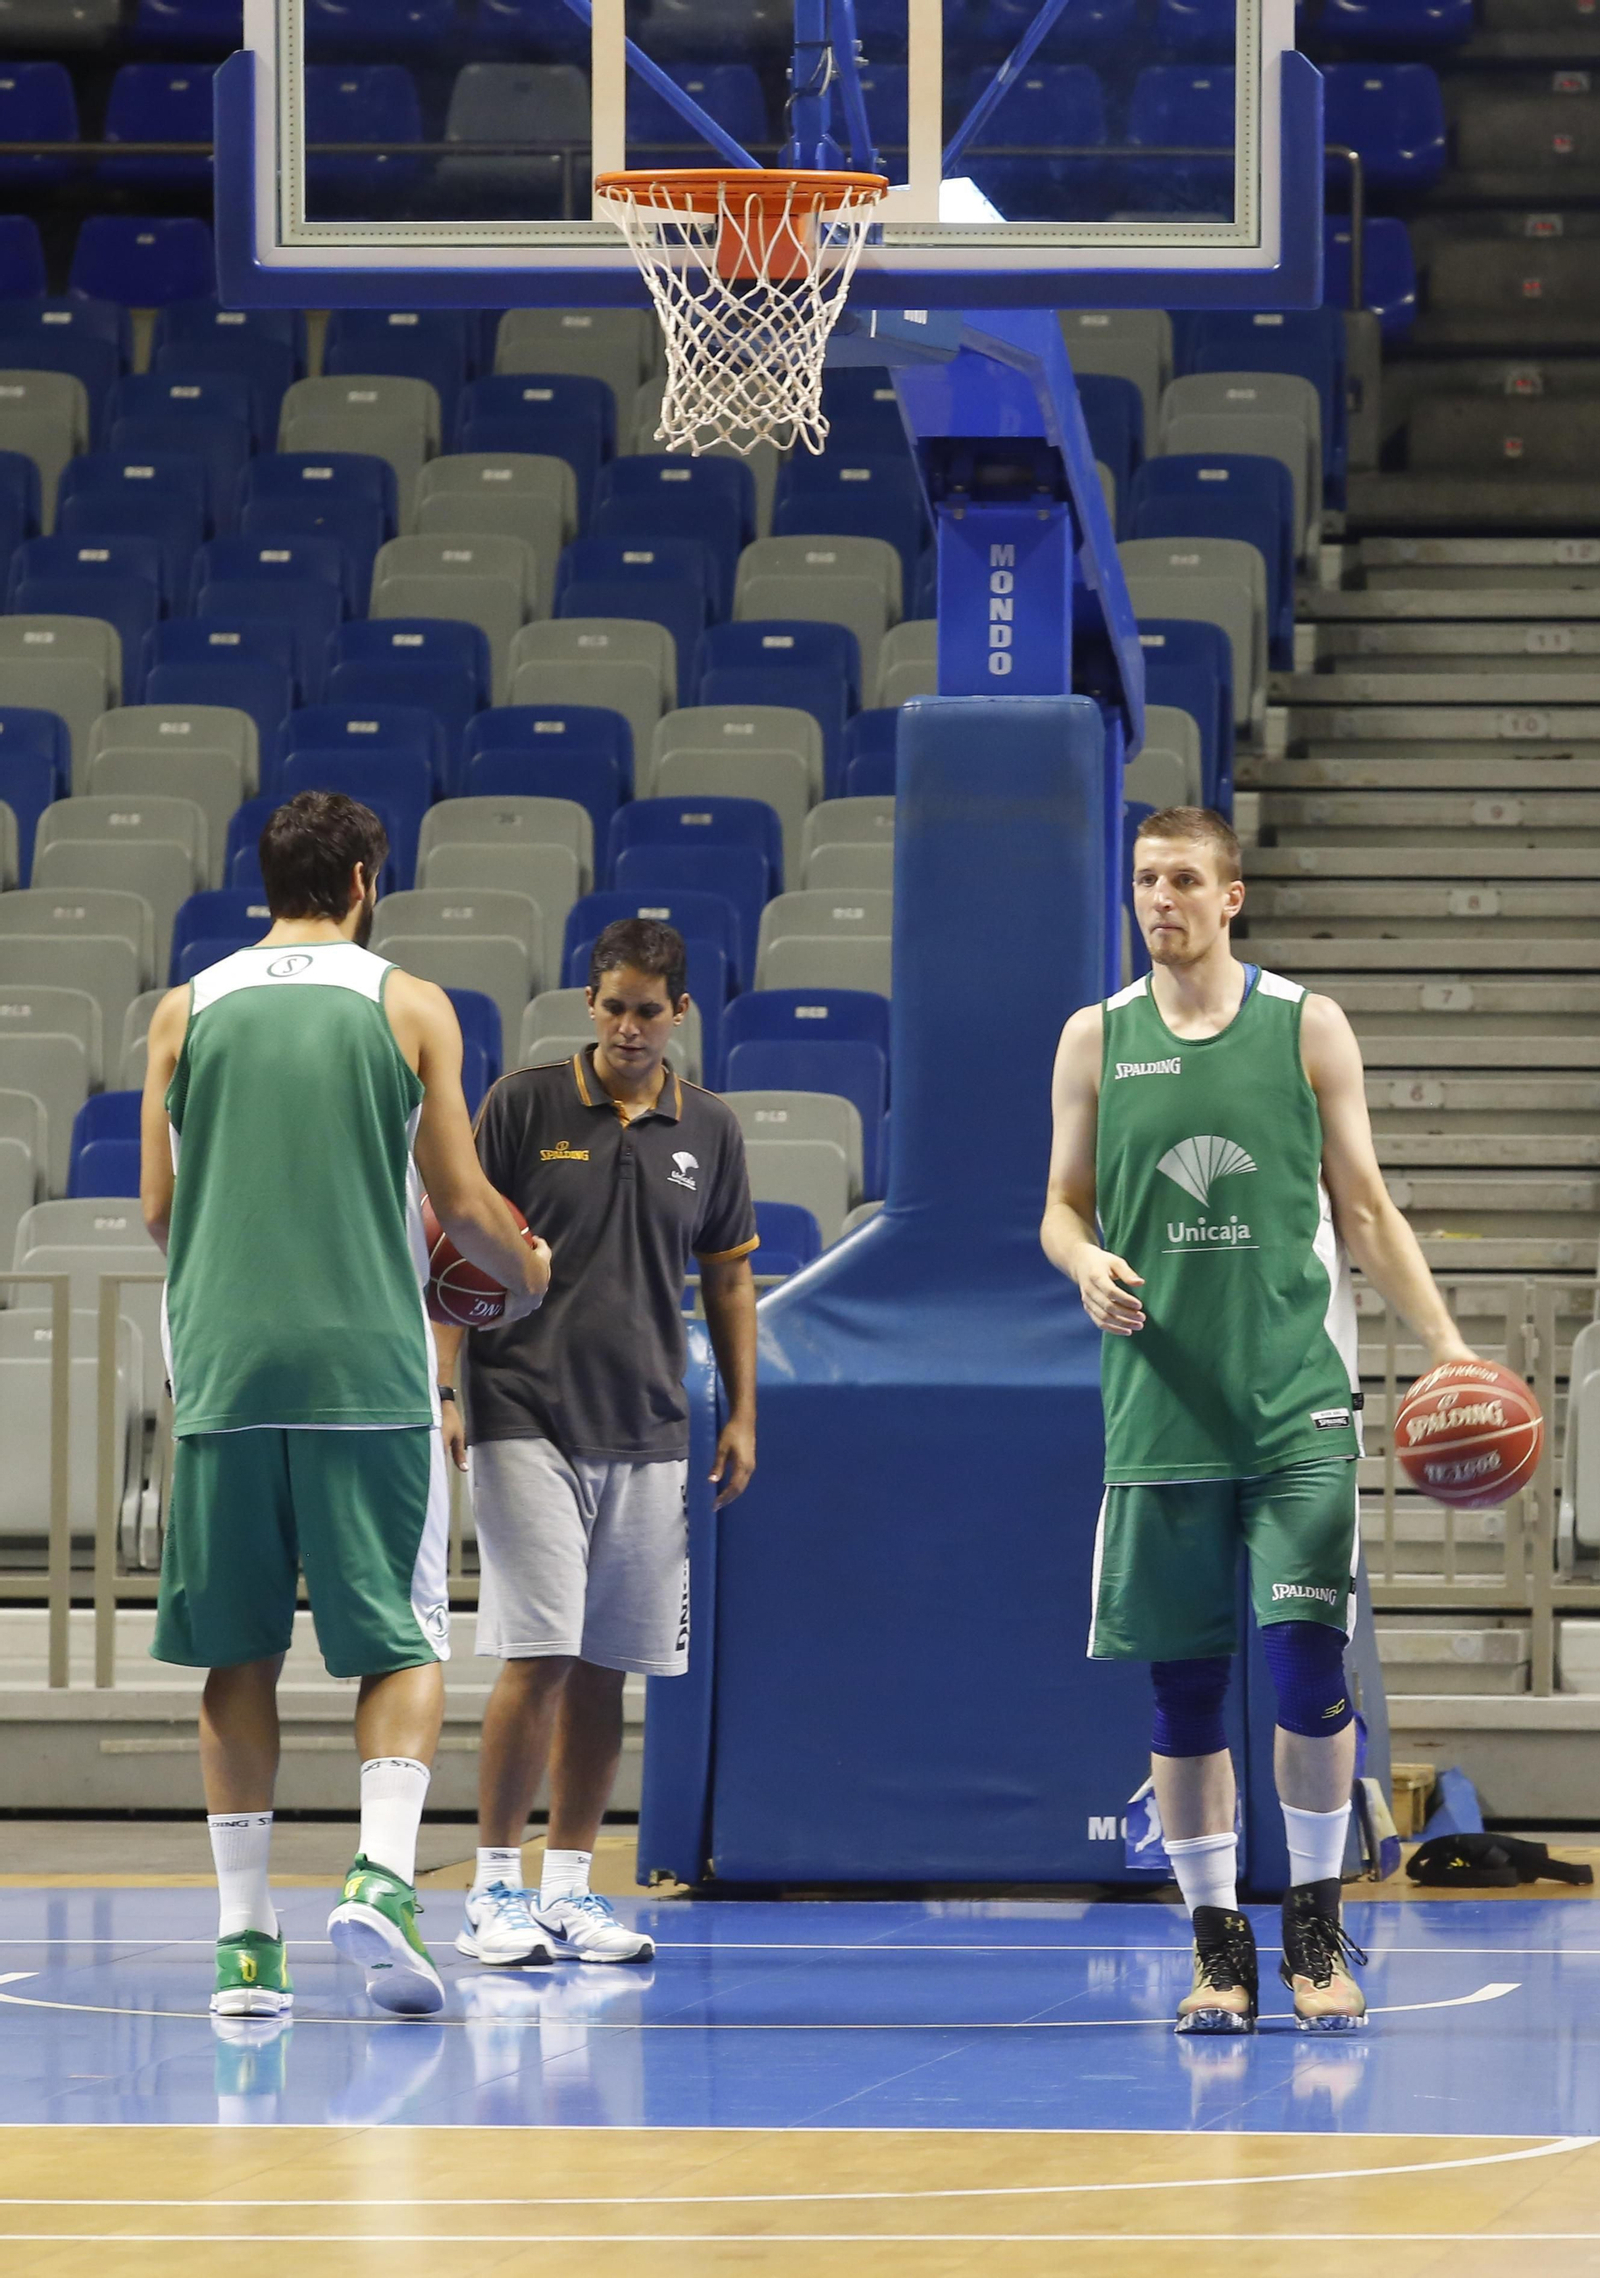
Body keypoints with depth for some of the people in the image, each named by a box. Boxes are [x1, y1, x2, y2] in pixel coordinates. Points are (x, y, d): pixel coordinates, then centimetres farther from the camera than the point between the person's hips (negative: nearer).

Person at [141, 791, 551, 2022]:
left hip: (223, 1366, 2)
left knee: (238, 1653, 10)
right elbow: (460, 1200, 2)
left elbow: (160, 1210, 10)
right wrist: (526, 1270, 23)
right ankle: (383, 1873, -16)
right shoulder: (409, 1007, 2)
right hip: (368, 1365, -2)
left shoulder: (188, 1012, 8)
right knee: (402, 1641, 6)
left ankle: (246, 1936, 6)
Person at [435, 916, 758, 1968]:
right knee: (538, 1657, -10)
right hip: (528, 1425, -4)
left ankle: (569, 1886, 11)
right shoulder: (523, 1105, -1)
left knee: (603, 1670, 4)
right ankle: (495, 1888, -3)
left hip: (648, 1435, 4)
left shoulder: (709, 1130, 9)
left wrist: (743, 1416, 13)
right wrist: (442, 1387, -8)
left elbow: (729, 1276, 17)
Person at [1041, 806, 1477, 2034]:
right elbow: (1065, 1206, 12)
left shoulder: (1308, 1025, 4)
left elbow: (1364, 1207, 7)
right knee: (1184, 1685, 1)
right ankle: (1218, 1943, 10)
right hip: (1162, 1410, 1)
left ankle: (1316, 1932, 3)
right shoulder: (1098, 1038, 7)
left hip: (1297, 1401, -1)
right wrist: (1085, 1262, -11)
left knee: (1307, 1656, -10)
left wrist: (1444, 1341, -3)